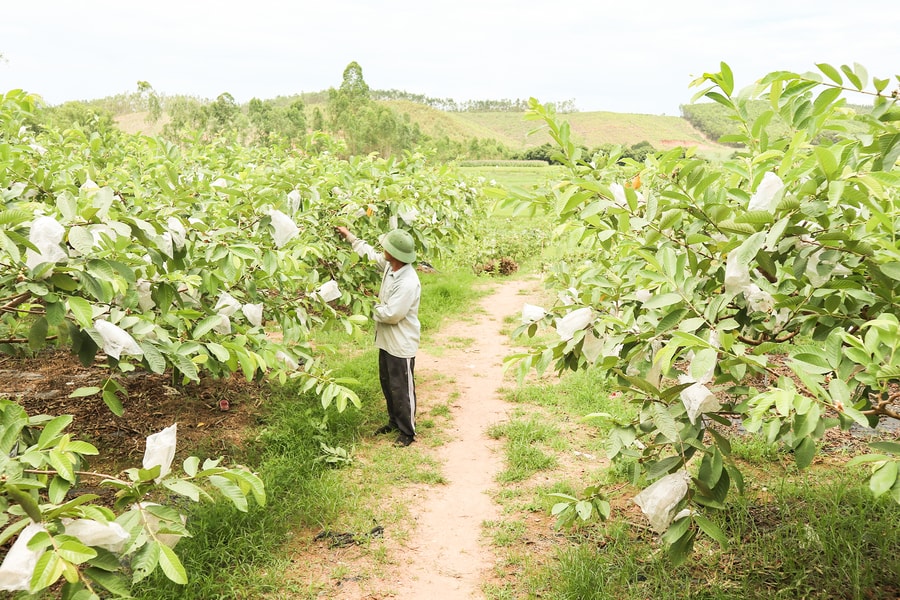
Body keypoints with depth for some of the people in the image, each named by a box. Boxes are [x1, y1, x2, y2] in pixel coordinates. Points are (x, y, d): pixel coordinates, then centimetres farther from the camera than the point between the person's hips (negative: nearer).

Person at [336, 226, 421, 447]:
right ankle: (394, 422, 39)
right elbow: (370, 253, 17)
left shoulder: (408, 283, -31)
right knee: (387, 383, 22)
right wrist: (350, 237, 20)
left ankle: (407, 431, 19)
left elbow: (391, 314, -28)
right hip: (387, 340, 10)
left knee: (401, 389, 4)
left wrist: (374, 308, -10)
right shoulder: (390, 266, -4)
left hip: (401, 344, -9)